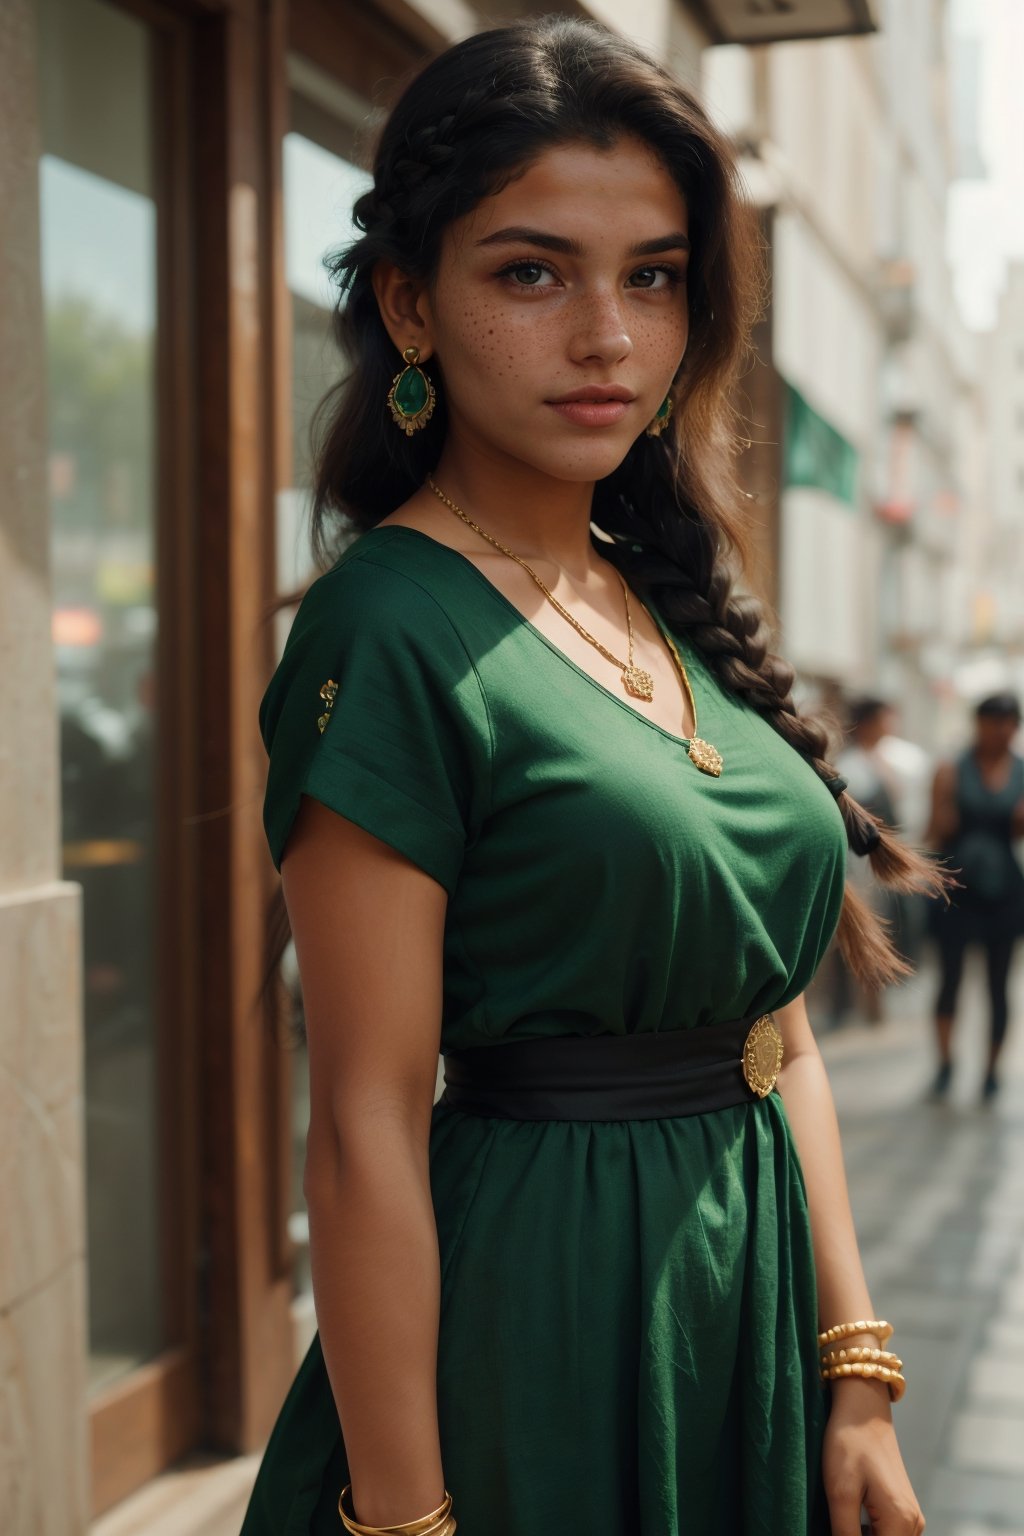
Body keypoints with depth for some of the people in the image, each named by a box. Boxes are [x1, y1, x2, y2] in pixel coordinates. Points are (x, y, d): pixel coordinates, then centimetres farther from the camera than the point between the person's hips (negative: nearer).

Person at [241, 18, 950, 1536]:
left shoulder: (680, 606, 5)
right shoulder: (391, 631, -16)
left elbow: (777, 1034, 7)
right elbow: (367, 1127, -17)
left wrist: (859, 1376, 3)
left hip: (762, 1286, 7)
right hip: (541, 1307, -7)